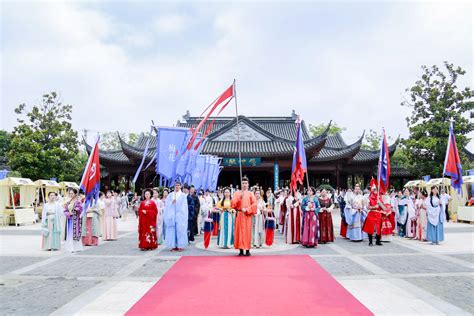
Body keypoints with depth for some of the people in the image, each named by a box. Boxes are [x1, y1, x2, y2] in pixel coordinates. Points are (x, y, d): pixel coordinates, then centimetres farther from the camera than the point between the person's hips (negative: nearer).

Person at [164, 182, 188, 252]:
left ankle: (180, 246, 1)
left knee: (180, 230, -4)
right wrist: (172, 202, -14)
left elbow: (184, 206, 2)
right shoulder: (170, 195, 11)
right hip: (172, 215, 2)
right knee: (172, 230, -1)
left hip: (180, 215, -2)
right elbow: (167, 204, 4)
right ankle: (173, 246, 4)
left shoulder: (183, 195, 5)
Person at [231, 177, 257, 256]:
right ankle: (241, 249, 4)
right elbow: (233, 203, -3)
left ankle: (247, 250, 4)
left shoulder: (250, 194, 7)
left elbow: (254, 204, -2)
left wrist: (247, 209, -13)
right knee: (240, 231, -1)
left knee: (247, 231, -2)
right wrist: (239, 197, -15)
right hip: (239, 215, 1)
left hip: (248, 215, -1)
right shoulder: (237, 193, 9)